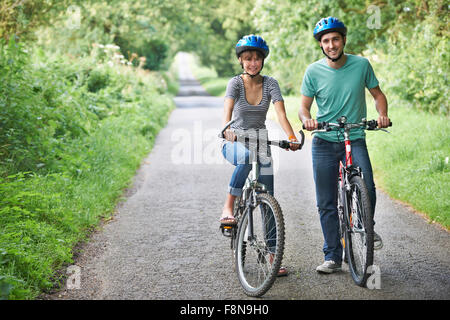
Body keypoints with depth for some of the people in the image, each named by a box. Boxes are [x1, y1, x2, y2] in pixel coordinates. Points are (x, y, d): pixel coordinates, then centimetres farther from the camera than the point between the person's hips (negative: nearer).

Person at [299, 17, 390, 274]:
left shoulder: (361, 65, -2)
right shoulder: (313, 72, -3)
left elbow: (377, 94, 9)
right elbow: (304, 106, 3)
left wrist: (382, 114, -11)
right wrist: (306, 119, -20)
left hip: (355, 140, -1)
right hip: (324, 143, 1)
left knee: (367, 187, -24)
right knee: (326, 204, 3)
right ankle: (333, 257, 15)